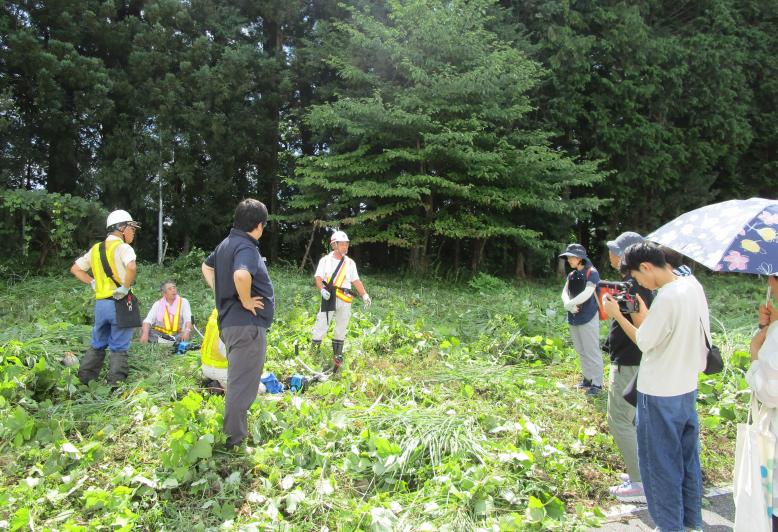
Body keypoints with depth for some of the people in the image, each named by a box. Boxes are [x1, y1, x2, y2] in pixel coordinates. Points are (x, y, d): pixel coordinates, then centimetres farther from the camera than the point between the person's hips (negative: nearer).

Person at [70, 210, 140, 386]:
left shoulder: (96, 248, 13)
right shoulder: (123, 247, -10)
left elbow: (75, 269, 21)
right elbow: (132, 267, -30)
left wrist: (92, 283, 14)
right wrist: (126, 287, -18)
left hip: (100, 303, 7)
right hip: (119, 303, -7)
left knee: (97, 345, 20)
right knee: (119, 348, 1)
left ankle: (83, 381, 24)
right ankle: (115, 385, 2)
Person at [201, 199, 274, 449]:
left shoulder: (226, 244, 12)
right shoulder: (246, 247, -18)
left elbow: (206, 267, 28)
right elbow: (241, 275, -38)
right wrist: (246, 301, -21)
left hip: (229, 321, 10)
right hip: (247, 324, -10)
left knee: (238, 381, 25)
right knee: (242, 385, -2)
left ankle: (233, 433, 39)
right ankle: (235, 440, 6)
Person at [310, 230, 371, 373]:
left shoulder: (350, 262, 13)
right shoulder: (325, 260, 5)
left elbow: (356, 281, 12)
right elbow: (318, 278, -1)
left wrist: (364, 295, 2)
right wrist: (322, 289, -19)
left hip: (345, 300, 3)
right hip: (329, 298, -3)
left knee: (341, 329, 9)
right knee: (321, 326, -6)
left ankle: (337, 356, 20)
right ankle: (312, 356, 3)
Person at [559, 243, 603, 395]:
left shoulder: (591, 272, -10)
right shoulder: (572, 275, 11)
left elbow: (587, 293, -21)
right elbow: (564, 293, 3)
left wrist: (568, 305, -14)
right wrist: (569, 304, -18)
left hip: (588, 318, -7)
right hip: (574, 318, 7)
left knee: (592, 352, -2)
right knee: (581, 352, 16)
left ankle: (597, 383, 5)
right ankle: (587, 379, 28)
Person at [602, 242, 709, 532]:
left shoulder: (666, 298, -25)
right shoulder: (694, 285, 1)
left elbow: (644, 342, -16)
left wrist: (616, 315, -6)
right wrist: (645, 315, 7)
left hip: (660, 394, -9)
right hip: (687, 387, 9)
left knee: (660, 464, 7)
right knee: (687, 457, 20)